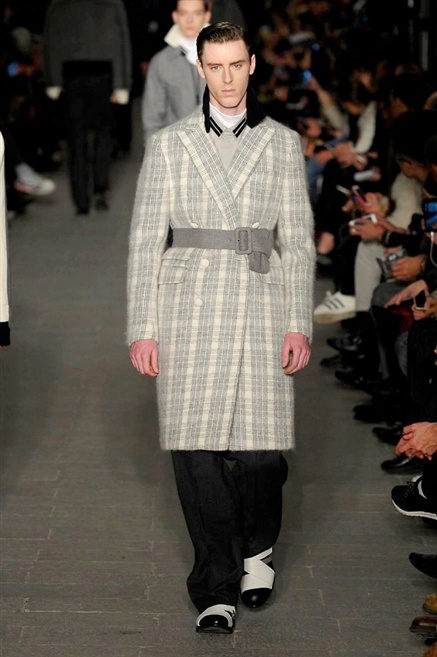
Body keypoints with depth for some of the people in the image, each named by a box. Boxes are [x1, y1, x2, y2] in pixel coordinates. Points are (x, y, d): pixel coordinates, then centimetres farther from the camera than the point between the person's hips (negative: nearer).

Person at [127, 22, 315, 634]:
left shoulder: (282, 143, 10)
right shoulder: (168, 144, 8)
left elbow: (298, 239, 8)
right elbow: (145, 239, 6)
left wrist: (300, 323, 0)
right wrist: (142, 327, -1)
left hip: (261, 303, 0)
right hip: (189, 305, 0)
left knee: (261, 446, -6)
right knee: (196, 447, -6)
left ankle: (257, 549, 24)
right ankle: (216, 589, 4)